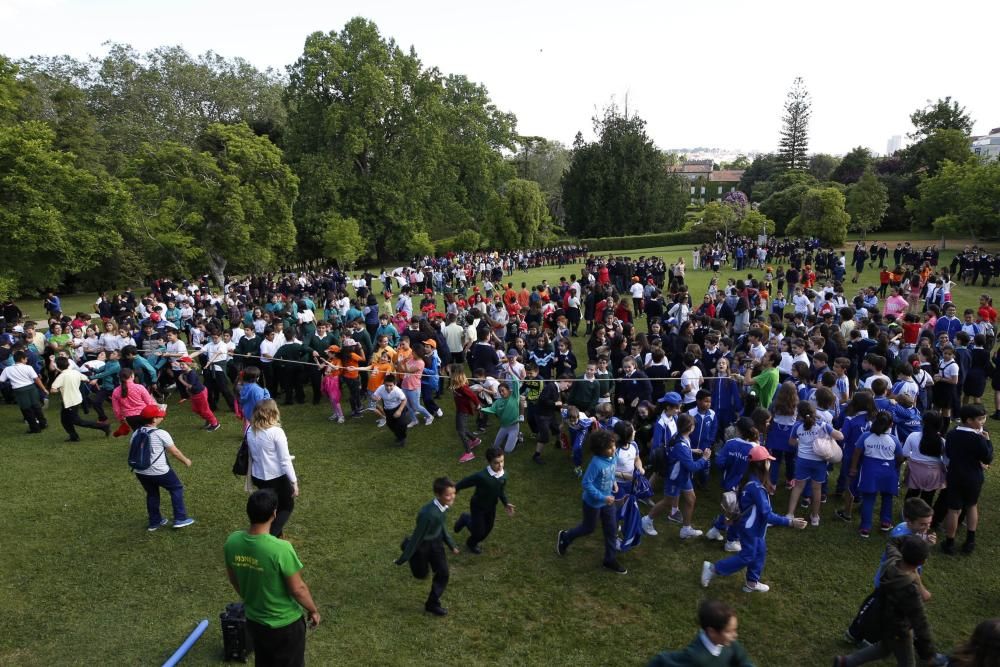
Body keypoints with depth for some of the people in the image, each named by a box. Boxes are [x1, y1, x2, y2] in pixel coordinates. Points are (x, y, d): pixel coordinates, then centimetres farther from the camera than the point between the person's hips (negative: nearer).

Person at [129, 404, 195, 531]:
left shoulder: (136, 433, 2)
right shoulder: (161, 434, -15)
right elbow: (174, 451, -7)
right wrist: (186, 460, 10)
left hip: (140, 472, 6)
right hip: (159, 472, -6)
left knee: (152, 494, 25)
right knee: (176, 488, 13)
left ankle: (154, 522, 35)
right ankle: (180, 519, 12)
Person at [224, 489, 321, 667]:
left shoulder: (232, 541, -15)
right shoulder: (280, 548, -33)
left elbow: (233, 579, 3)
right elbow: (298, 589, -22)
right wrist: (313, 610, -3)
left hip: (253, 620, 5)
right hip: (285, 624, -5)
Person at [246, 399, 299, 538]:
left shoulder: (250, 431, -3)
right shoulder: (276, 432, -20)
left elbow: (252, 455, 6)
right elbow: (285, 461, -18)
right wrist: (294, 482, -11)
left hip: (258, 477, 6)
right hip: (277, 477, -5)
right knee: (287, 507, 14)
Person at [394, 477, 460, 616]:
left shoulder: (442, 505, -16)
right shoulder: (429, 514, -40)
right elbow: (417, 536, -29)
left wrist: (451, 544, 13)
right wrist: (402, 559, -16)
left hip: (436, 542, 6)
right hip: (423, 544, -6)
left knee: (443, 573, 7)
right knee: (421, 574, 18)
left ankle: (433, 604, 28)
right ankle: (408, 546, 38)